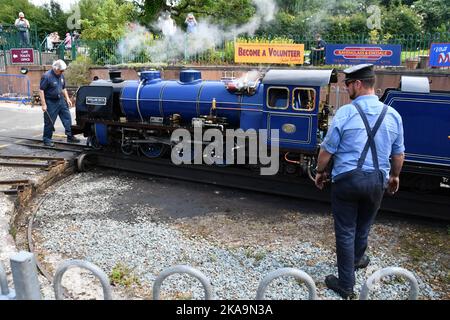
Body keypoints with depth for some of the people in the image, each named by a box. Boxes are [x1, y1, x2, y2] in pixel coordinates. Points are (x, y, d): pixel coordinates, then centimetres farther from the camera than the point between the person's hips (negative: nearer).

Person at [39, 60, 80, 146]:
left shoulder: (61, 75, 7)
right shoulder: (47, 76, -16)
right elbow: (41, 90, -16)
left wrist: (67, 98, 11)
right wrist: (44, 104, -20)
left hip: (61, 101, 7)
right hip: (50, 103, -7)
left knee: (67, 118, 6)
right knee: (49, 122, 1)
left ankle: (70, 136, 16)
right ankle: (47, 140, 13)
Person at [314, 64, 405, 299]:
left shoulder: (345, 112, -13)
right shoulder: (392, 115, 0)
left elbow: (327, 149, -9)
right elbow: (398, 154, 9)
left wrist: (320, 172, 7)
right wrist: (394, 176, 26)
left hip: (347, 179, -4)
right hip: (377, 180, 4)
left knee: (345, 231, 7)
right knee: (363, 225, 25)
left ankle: (346, 285, 17)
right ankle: (357, 259, 51)